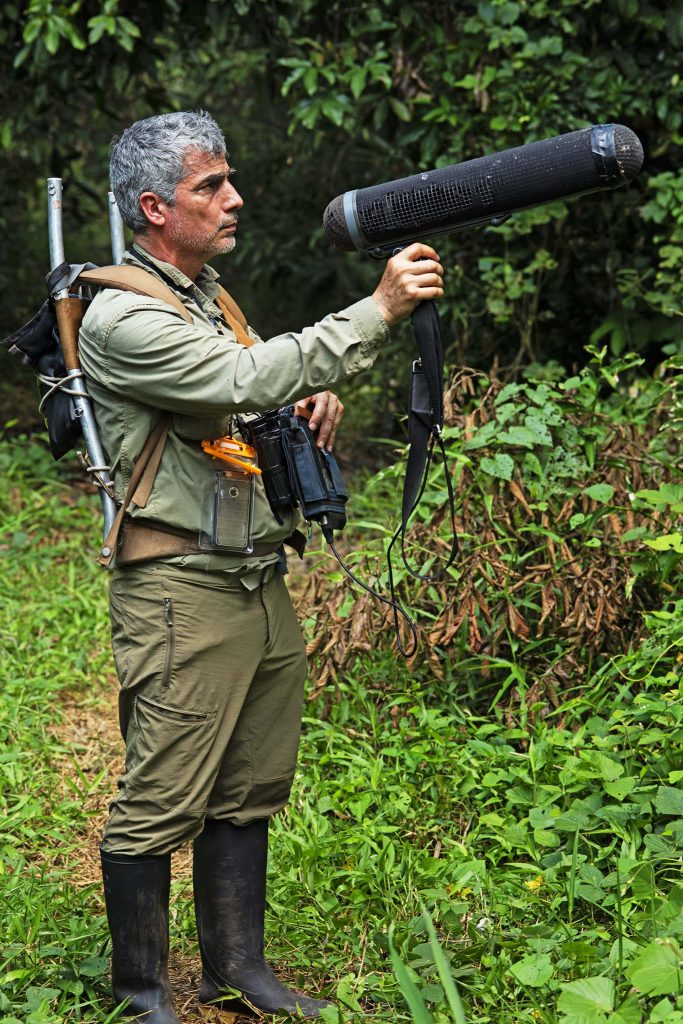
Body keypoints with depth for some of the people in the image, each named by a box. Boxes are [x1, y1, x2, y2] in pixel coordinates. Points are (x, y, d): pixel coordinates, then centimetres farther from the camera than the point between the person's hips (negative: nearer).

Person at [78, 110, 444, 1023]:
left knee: (250, 789, 15)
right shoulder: (123, 315, -14)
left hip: (260, 579, 9)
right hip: (182, 592, -9)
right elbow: (246, 380, -27)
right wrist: (378, 311, -27)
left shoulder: (206, 290, 16)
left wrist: (311, 395, 6)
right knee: (162, 802, -2)